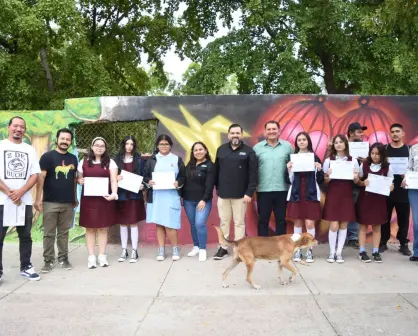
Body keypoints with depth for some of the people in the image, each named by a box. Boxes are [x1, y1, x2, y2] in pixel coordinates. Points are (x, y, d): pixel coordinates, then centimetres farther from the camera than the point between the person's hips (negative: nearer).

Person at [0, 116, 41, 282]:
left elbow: (35, 175, 4)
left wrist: (20, 192, -11)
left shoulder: (30, 150, 10)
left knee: (25, 236, 8)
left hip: (25, 201, 3)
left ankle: (26, 267, 19)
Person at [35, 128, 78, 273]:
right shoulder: (47, 156, -3)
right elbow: (41, 177, -9)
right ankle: (49, 260, 10)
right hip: (50, 202, -4)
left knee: (64, 233, 11)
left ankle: (63, 258, 20)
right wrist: (38, 199, -15)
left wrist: (75, 198, 16)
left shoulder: (73, 159, 12)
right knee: (49, 233, 2)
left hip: (68, 203, 4)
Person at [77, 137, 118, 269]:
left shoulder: (110, 162, 4)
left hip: (104, 199, -1)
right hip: (88, 199, 1)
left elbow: (114, 180, -5)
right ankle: (91, 257, 9)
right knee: (90, 228, 3)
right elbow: (79, 178, 17)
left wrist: (114, 194, -21)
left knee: (103, 227, 4)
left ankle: (102, 256, 13)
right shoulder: (84, 162, 9)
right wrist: (80, 181, -7)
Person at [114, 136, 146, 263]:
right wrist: (116, 178, -14)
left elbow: (143, 176, 6)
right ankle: (124, 250, 18)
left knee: (134, 223, 1)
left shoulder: (139, 159, 4)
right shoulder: (117, 159, 4)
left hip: (135, 195, -1)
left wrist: (142, 185, -12)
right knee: (123, 223, 8)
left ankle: (134, 251, 8)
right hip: (121, 195, 1)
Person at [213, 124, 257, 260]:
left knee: (239, 222, 5)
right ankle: (223, 248, 21)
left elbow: (253, 174, -6)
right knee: (224, 221, 11)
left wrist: (249, 192, -12)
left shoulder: (248, 151, -2)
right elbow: (216, 171, 9)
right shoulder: (221, 150, 7)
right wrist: (218, 188, 6)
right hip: (223, 194, 3)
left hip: (240, 195, -3)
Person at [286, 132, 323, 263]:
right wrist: (288, 169, -16)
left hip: (311, 195, -1)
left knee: (310, 223, -3)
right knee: (298, 222, 7)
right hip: (296, 194, 1)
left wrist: (319, 170, -15)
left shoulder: (315, 157, 2)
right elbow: (289, 180, 1)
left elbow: (320, 180, 3)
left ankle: (309, 250, 9)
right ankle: (297, 250, 16)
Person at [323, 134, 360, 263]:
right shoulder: (328, 160, 2)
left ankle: (339, 252, 14)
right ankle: (332, 252, 8)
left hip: (347, 195, 2)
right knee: (334, 225, -4)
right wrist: (328, 176, -18)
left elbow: (357, 181, 9)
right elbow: (324, 181, 4)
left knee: (343, 225, 5)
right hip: (333, 195, -1)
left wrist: (356, 178, -13)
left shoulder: (353, 161, 5)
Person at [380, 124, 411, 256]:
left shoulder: (409, 149, 5)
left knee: (403, 217, 4)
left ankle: (403, 244, 14)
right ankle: (383, 242, 14)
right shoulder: (385, 149, 6)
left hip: (403, 189, 0)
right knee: (385, 217, 4)